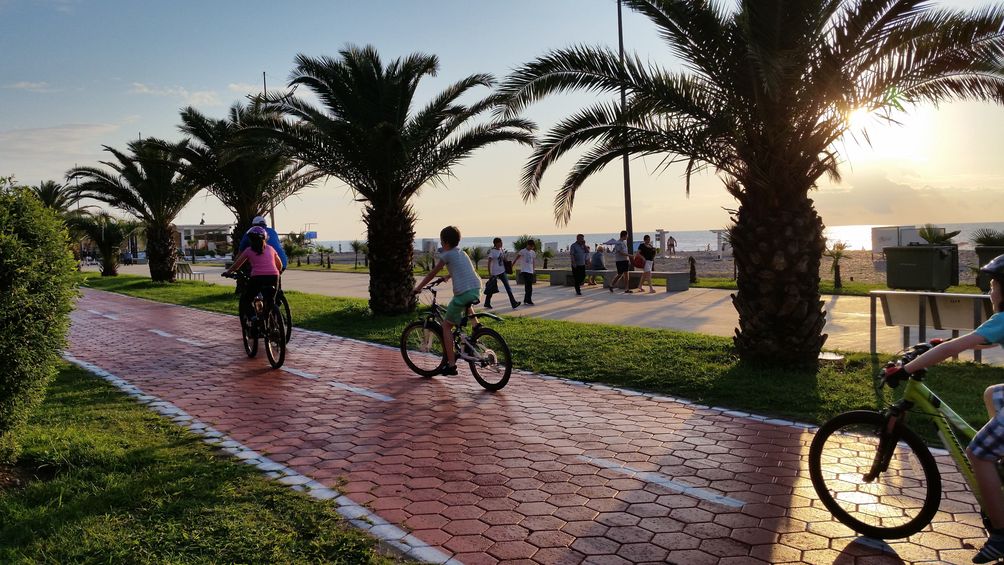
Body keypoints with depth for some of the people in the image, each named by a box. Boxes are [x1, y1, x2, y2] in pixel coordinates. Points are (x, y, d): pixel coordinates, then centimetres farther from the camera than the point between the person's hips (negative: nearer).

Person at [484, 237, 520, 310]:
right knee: (491, 289, 6)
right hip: (495, 272, -6)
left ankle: (514, 304, -7)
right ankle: (487, 304, 23)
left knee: (508, 287, -3)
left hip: (502, 272, 6)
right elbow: (489, 263, -15)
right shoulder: (492, 252, -13)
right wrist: (489, 274, -19)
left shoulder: (502, 250, 6)